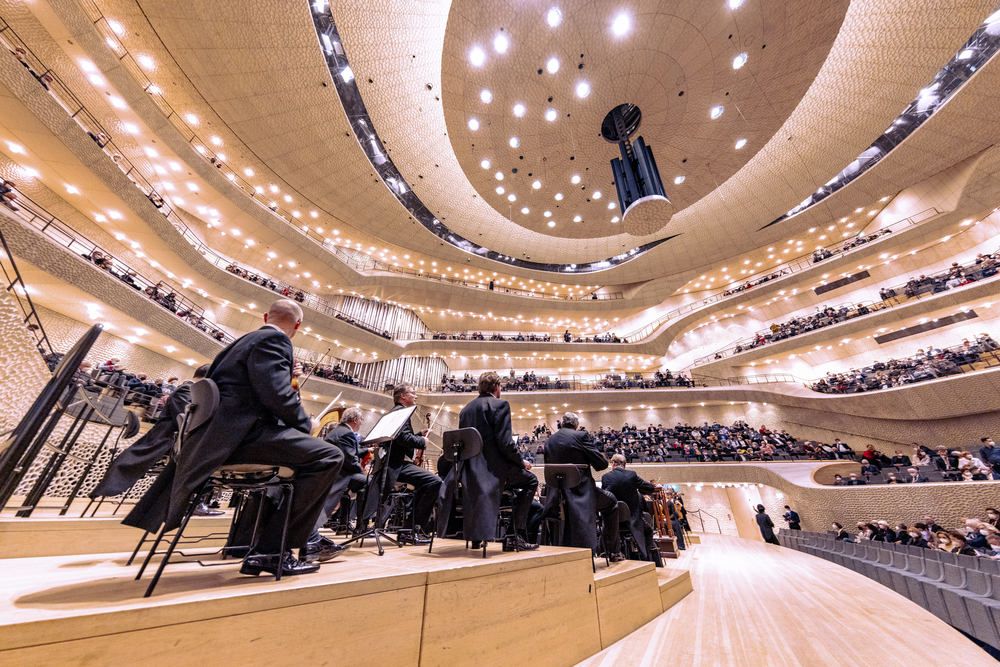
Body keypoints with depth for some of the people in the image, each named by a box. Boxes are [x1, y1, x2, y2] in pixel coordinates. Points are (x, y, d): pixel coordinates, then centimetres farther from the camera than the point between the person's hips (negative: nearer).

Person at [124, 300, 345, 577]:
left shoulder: (247, 339, 22)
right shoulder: (273, 339, -10)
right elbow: (277, 394, -22)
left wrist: (287, 376, 19)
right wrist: (306, 424, -7)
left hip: (221, 435, 11)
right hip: (239, 433, -11)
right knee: (329, 457, -19)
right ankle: (272, 550, -10)